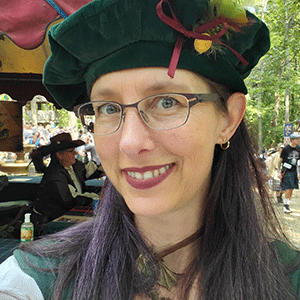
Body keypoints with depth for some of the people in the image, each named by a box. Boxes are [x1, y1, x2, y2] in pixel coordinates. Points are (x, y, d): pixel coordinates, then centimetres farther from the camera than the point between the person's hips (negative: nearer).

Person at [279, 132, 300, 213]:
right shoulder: (285, 149, -10)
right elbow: (280, 160, -4)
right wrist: (279, 172, -6)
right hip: (286, 171, -5)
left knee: (291, 189, 6)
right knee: (288, 189, -11)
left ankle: (287, 205, 17)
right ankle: (285, 206, 0)